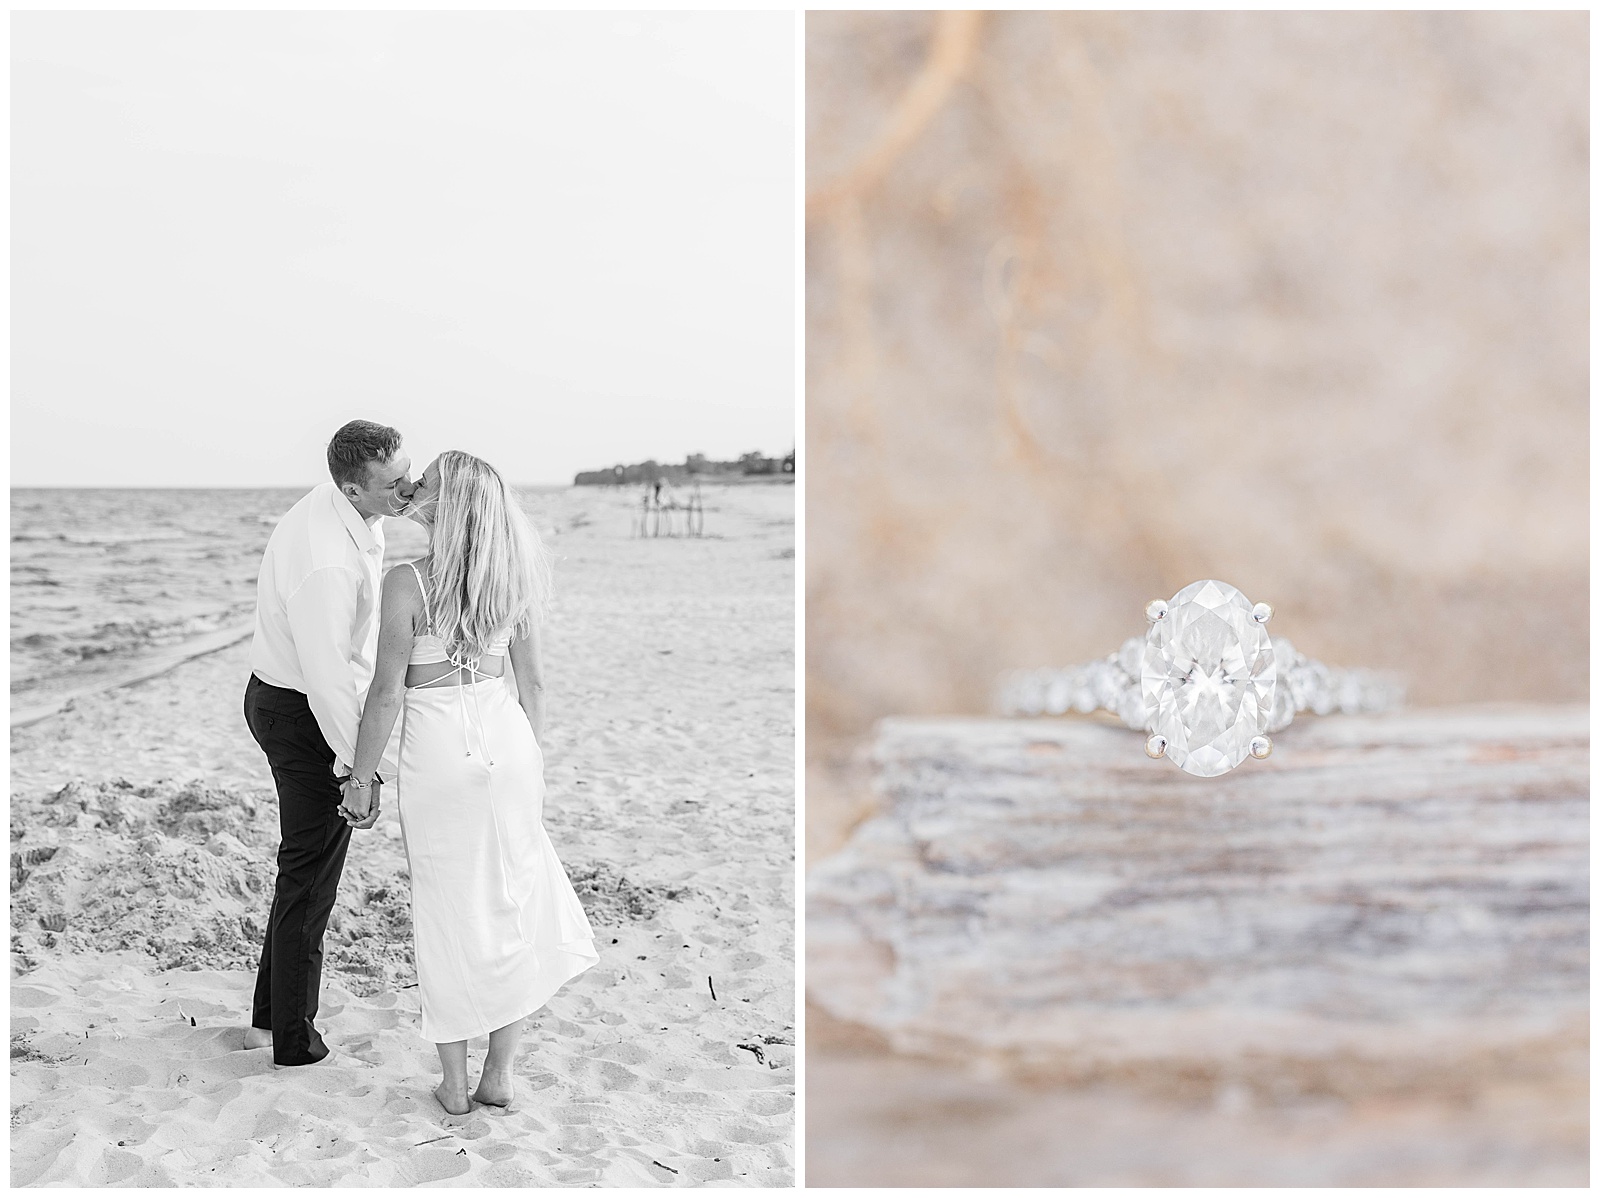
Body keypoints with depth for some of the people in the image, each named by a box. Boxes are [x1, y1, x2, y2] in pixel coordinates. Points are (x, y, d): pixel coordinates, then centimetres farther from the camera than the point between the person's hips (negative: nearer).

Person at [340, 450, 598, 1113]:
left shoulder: (406, 582, -15)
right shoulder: (511, 576, 1)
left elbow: (387, 692, -13)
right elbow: (530, 680, 8)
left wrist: (361, 776, -2)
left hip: (436, 753, -4)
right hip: (506, 738, 4)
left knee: (446, 914, 10)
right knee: (511, 904, 15)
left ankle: (453, 1085, 22)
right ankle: (499, 1074, 22)